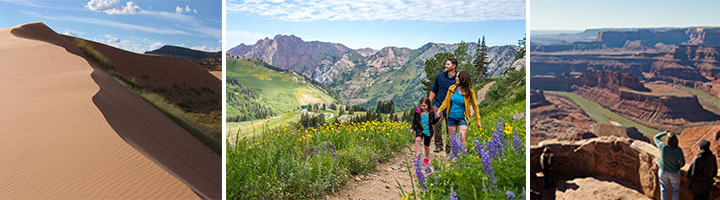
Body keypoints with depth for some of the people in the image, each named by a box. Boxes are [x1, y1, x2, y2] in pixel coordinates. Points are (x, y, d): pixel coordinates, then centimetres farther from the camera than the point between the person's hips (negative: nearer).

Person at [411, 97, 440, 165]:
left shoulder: (431, 113, -5)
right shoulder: (418, 112, -5)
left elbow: (433, 122, 4)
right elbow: (414, 121, 7)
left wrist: (437, 118, -12)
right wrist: (413, 128, -4)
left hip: (428, 131, 1)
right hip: (420, 130, -1)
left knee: (427, 146, 13)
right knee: (417, 139, -32)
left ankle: (427, 159, 37)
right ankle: (417, 156, -34)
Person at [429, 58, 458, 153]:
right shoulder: (439, 76, 6)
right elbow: (433, 90, 15)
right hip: (439, 105, 1)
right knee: (436, 124, -16)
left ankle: (448, 148, 17)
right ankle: (438, 145, -4)